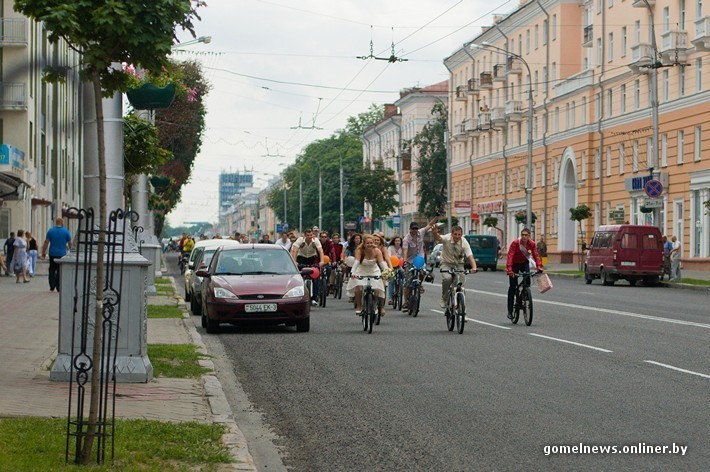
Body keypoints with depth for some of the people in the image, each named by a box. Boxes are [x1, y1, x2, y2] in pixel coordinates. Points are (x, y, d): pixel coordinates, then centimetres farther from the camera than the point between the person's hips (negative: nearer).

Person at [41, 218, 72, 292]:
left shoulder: (50, 231, 1)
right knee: (60, 271, 3)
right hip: (62, 254, -1)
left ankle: (52, 287, 3)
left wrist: (43, 253, 5)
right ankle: (58, 288, 1)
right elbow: (70, 243, 2)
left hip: (52, 254, 1)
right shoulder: (66, 232, -1)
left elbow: (46, 243, -1)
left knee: (52, 270, 9)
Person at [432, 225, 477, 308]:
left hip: (458, 264, 2)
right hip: (446, 263, -2)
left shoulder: (464, 243, -14)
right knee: (447, 278, -30)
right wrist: (434, 233, -64)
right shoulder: (447, 239, -18)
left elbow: (470, 256, -24)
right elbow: (438, 238, -39)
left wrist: (474, 267, -41)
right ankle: (444, 299, -10)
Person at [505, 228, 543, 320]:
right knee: (512, 286, -5)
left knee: (527, 278, -27)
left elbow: (536, 255, -19)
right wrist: (509, 269, -41)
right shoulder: (515, 243, -25)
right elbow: (510, 255, -30)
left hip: (524, 263, 3)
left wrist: (539, 267, -34)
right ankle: (510, 311, 1)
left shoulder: (532, 244, -14)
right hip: (515, 264, -3)